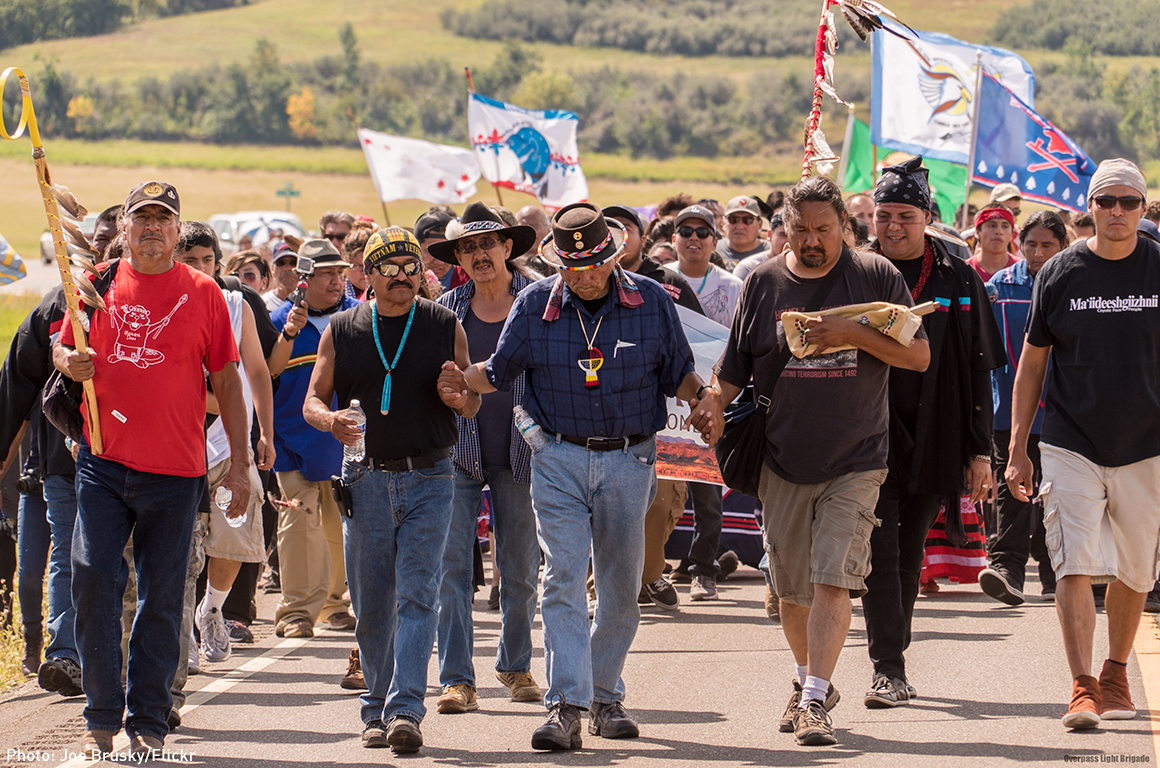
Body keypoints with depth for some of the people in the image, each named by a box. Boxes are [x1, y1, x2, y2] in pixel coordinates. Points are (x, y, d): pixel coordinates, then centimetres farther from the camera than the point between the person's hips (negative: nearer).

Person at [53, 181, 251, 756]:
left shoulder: (202, 293, 3)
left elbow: (226, 378, 5)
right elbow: (61, 347, 19)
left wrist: (240, 461, 1)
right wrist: (70, 362, -6)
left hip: (175, 471, -1)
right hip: (103, 464, 1)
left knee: (161, 597, 3)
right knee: (92, 580, -8)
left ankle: (148, 723, 12)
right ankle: (101, 717, 3)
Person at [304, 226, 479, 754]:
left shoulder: (446, 327, 5)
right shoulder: (341, 331, 7)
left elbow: (473, 405, 10)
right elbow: (312, 400, 7)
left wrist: (457, 397, -15)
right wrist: (330, 420, -16)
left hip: (429, 478, -2)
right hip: (367, 478, 2)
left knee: (416, 596, -12)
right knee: (371, 606, 6)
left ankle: (405, 709, -17)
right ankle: (377, 710, 18)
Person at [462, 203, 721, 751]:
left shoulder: (651, 303, 0)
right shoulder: (534, 305, 0)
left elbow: (678, 371, 9)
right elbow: (497, 373, 9)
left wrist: (703, 396, -11)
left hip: (629, 462, 1)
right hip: (559, 459, -1)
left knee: (621, 587, 8)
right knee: (563, 580, -12)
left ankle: (605, 696, 23)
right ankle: (567, 706, -17)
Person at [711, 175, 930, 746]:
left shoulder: (876, 276, 0)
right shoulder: (764, 283, 5)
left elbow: (919, 356, -3)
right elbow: (731, 373, 12)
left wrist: (855, 335, -15)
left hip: (855, 462, -3)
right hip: (782, 461, 3)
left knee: (833, 581, -14)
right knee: (791, 587, 11)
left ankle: (815, 700, -15)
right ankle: (808, 683, 32)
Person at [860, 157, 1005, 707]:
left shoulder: (958, 279, 4)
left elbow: (978, 371, 5)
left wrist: (980, 451, 1)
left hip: (934, 443, 2)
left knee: (909, 553, 11)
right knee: (879, 552, -10)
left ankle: (893, 660, 22)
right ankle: (889, 670, -11)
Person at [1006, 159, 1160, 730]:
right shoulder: (1060, 274, 0)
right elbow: (1032, 362, 7)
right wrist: (1017, 450, 4)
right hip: (1071, 443, -1)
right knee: (1075, 569, -12)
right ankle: (1082, 689, -13)